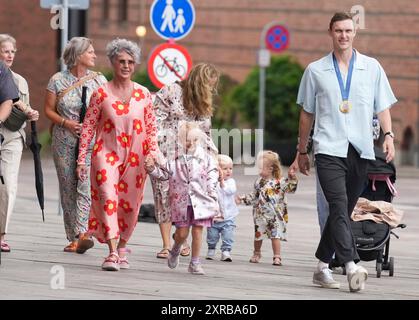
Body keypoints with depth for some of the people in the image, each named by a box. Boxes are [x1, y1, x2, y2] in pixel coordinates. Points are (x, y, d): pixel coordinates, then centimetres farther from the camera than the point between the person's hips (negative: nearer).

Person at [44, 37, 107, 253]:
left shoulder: (99, 80, 7)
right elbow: (48, 109, 5)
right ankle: (72, 237, 9)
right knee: (67, 189, 3)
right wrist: (65, 123, -11)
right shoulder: (58, 80, 3)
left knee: (85, 186, -16)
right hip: (64, 141, 1)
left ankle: (82, 233, -26)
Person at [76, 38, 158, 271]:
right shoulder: (101, 93, -1)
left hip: (134, 157, 2)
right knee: (108, 199, -15)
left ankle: (122, 247, 26)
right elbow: (88, 127, 2)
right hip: (106, 154, -2)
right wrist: (82, 158, -1)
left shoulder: (143, 94, 4)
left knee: (130, 205, 6)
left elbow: (152, 128, 9)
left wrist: (153, 155, 0)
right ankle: (112, 254, -18)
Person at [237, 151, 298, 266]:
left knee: (275, 236, -7)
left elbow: (290, 189, -11)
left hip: (276, 216, -4)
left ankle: (277, 257, 1)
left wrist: (292, 179, -26)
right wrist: (243, 198, 11)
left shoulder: (279, 182, -8)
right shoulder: (259, 182, 7)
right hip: (261, 215, 4)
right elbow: (254, 196, 17)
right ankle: (256, 254, 33)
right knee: (258, 235, 13)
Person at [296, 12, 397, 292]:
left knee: (342, 212, 8)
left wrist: (389, 135, -5)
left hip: (360, 151, 2)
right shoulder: (316, 70, 9)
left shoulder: (372, 67, 10)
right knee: (339, 206, -19)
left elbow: (383, 106, 11)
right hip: (329, 149, -2)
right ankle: (351, 266, -30)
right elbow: (307, 113, 15)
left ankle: (322, 266, 19)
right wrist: (302, 151, 16)